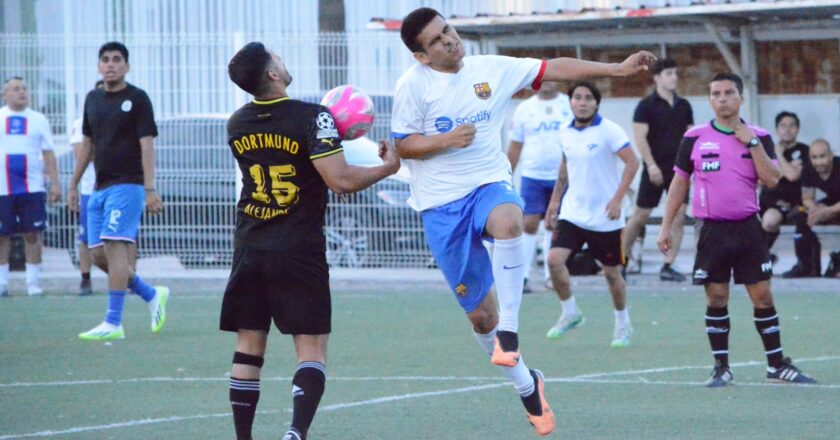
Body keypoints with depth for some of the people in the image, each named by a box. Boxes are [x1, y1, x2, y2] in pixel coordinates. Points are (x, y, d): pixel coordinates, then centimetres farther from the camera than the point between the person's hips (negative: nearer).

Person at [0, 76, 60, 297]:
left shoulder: (38, 119, 9)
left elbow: (48, 154, 9)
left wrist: (54, 184, 1)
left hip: (32, 186, 0)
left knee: (33, 233, -3)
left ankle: (33, 281, 2)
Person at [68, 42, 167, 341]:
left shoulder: (137, 99, -4)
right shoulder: (93, 100, 14)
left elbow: (146, 145, -9)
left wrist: (150, 189, -16)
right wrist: (74, 184, 22)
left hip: (127, 185, -7)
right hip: (99, 188, 7)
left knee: (114, 248, -15)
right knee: (98, 255, 3)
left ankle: (113, 324, -15)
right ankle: (152, 296, 21)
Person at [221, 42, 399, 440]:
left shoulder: (237, 125, 5)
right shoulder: (312, 118, -13)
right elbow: (340, 180, -19)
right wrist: (387, 168, -3)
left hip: (249, 251, 4)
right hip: (300, 253, -4)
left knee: (249, 346, 10)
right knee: (311, 347, -1)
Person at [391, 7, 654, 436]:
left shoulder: (492, 69, 3)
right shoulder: (413, 85, -4)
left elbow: (554, 68, 5)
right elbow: (402, 145, -2)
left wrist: (617, 68, 0)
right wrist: (447, 140, -19)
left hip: (489, 185, 1)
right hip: (441, 206, -1)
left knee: (508, 222, -39)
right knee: (479, 313, 1)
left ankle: (508, 332, -30)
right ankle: (526, 385, 23)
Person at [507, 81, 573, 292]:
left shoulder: (570, 106, 4)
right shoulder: (525, 109, 5)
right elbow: (515, 147, 9)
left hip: (562, 177, 1)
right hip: (532, 177, 0)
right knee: (529, 224, -8)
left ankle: (551, 275, 14)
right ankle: (520, 276, -8)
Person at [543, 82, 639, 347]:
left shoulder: (609, 131, -12)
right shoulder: (566, 134, 5)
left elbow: (632, 163, -13)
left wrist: (617, 199, -20)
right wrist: (555, 201, 19)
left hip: (604, 217, -4)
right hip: (572, 213, 4)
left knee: (612, 272, 5)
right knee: (555, 259, -13)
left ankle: (623, 324, 26)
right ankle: (570, 313, 7)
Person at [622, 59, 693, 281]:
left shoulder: (683, 106, 10)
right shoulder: (646, 106, -5)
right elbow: (640, 137, -10)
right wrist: (651, 165, -17)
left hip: (679, 168, 4)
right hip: (656, 169, -4)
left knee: (679, 216, -3)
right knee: (641, 214, 1)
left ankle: (668, 266, 1)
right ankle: (623, 257, 17)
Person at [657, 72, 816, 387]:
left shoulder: (758, 138, 3)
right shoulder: (694, 139, 2)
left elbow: (771, 180, -8)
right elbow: (679, 183, 8)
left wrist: (752, 143, -13)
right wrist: (665, 227, 4)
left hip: (748, 228, 0)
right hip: (712, 229, 0)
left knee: (762, 296, 0)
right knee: (716, 298, 0)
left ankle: (777, 365, 9)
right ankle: (721, 368, 9)